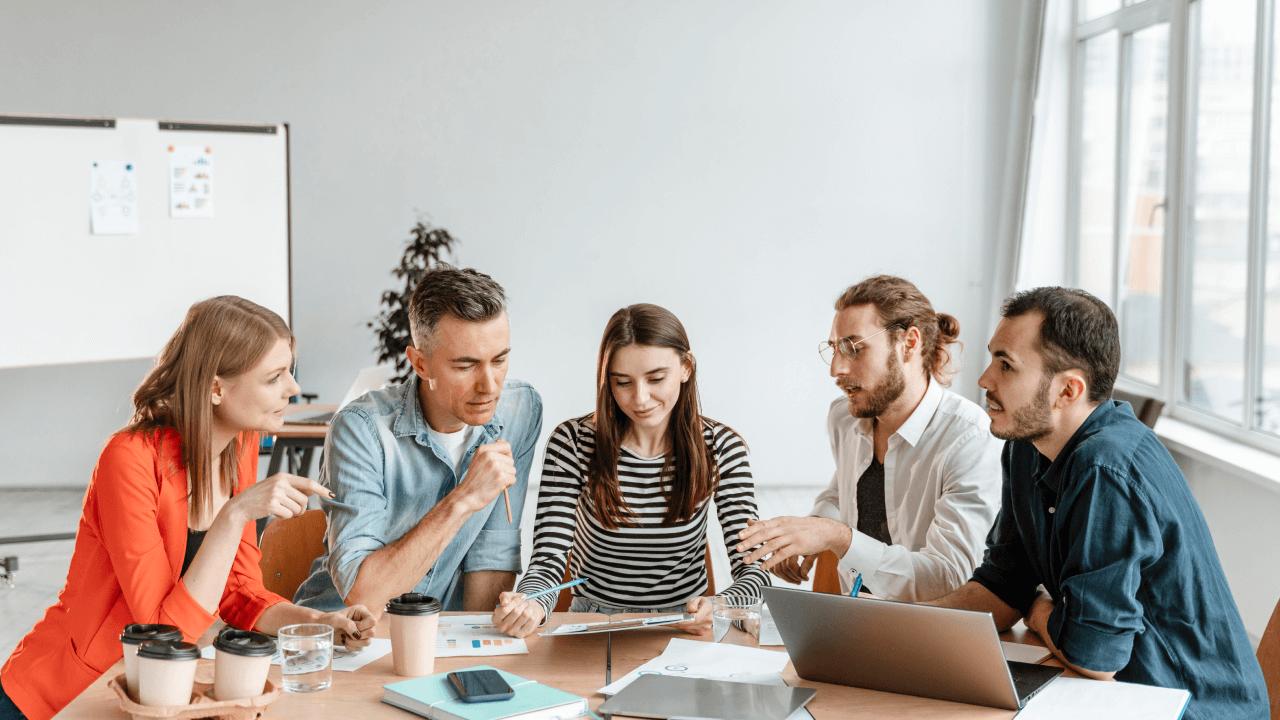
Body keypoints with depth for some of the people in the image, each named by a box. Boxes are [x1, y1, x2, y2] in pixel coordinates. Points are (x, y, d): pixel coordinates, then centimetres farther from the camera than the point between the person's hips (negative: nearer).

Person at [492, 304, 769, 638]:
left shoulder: (721, 447, -5)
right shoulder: (572, 442, -8)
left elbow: (753, 567, -9)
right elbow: (548, 559, -12)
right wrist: (529, 605, -37)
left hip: (686, 628, -1)